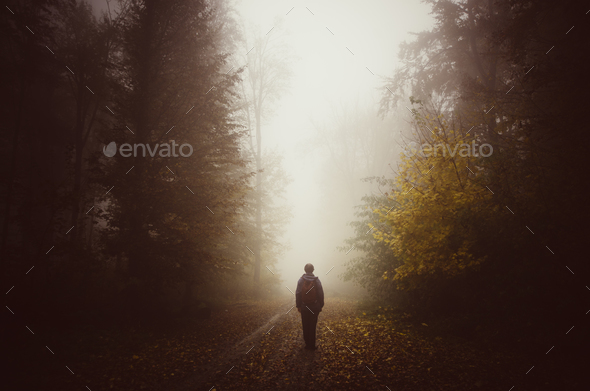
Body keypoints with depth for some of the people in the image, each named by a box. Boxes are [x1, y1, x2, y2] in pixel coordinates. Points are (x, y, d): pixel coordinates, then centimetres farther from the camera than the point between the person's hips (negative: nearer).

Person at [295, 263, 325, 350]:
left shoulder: (301, 280, -4)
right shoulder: (317, 280, -5)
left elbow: (298, 294, -2)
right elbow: (321, 294, -1)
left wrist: (298, 305, 6)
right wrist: (321, 306, 9)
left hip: (304, 307, 1)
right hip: (314, 307, -1)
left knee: (305, 325, 12)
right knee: (312, 326, 4)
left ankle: (307, 343, 22)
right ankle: (311, 345, 6)